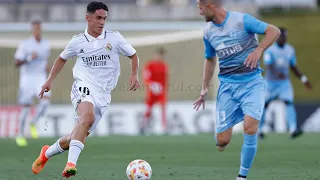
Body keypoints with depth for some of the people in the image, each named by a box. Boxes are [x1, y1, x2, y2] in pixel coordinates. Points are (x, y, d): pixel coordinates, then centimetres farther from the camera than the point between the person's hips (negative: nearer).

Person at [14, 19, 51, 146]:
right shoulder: (25, 44, -11)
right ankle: (20, 135, 19)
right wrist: (29, 58, -25)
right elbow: (16, 63, -12)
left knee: (46, 100, -22)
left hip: (41, 78, 3)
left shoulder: (46, 44, 4)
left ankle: (33, 124, 1)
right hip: (27, 78, -3)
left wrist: (47, 66, 8)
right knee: (26, 107, 1)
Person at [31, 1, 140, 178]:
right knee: (87, 117, -35)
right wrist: (50, 80, 15)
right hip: (84, 89, -3)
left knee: (79, 135, 4)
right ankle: (71, 163, -45)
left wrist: (134, 75, -2)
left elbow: (133, 55, 14)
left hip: (104, 94, 3)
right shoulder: (77, 41, 5)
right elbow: (62, 58, 23)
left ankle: (47, 152, 31)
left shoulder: (114, 37, 3)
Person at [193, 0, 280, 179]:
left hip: (252, 82, -4)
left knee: (250, 128, -24)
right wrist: (205, 89, 21)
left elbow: (274, 31, -12)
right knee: (222, 141, -6)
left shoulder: (242, 20, -10)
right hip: (228, 85, 4)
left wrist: (258, 50, -25)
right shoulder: (209, 32, 6)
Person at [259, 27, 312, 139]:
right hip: (271, 82, -3)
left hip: (285, 82, 3)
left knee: (289, 102, -18)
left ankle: (293, 129, -31)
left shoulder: (290, 50, 4)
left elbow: (293, 67, 15)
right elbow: (268, 66, -25)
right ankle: (259, 129, 29)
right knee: (265, 105, 9)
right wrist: (276, 73, -45)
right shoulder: (270, 50, -13)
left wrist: (303, 79, 8)